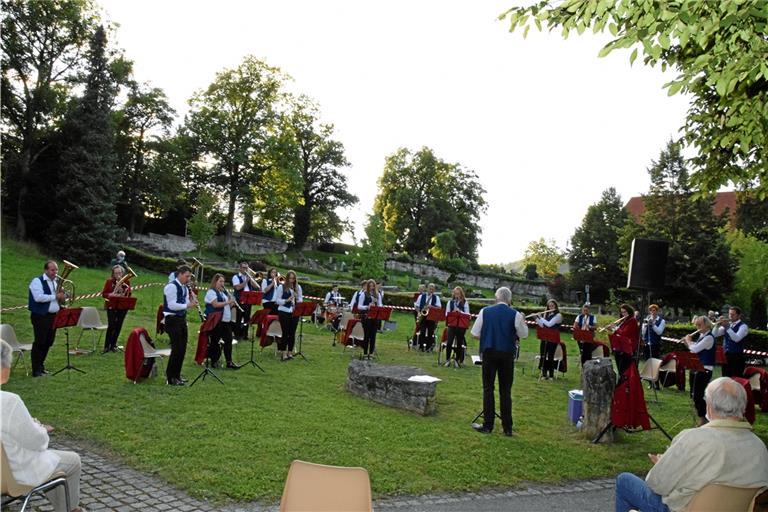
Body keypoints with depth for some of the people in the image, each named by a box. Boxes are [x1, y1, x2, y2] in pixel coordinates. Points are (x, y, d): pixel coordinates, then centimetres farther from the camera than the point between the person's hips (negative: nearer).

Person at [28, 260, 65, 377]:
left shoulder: (55, 282, 15)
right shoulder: (37, 281, -10)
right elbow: (38, 297, -24)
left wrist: (61, 297, 2)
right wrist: (55, 296, -19)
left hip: (53, 316, 8)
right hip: (41, 316, -8)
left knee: (48, 343, 13)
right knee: (39, 343, -4)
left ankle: (41, 366, 25)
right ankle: (36, 370, 2)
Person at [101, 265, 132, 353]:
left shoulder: (126, 282, 4)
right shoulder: (109, 281, -2)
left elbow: (129, 294, 4)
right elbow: (103, 294, -2)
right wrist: (111, 294, -19)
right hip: (111, 307, -2)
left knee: (118, 326, 4)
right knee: (111, 326, -11)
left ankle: (113, 345, 17)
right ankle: (106, 346, -3)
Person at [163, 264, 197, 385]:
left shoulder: (185, 288, 12)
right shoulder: (171, 286, -14)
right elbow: (172, 305, -21)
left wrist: (192, 301, -4)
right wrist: (187, 305, -23)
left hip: (182, 319, 9)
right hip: (172, 320, -9)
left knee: (182, 349, 11)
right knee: (177, 349, -8)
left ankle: (176, 375, 22)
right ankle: (171, 378, 1)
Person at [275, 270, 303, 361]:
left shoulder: (298, 287, 9)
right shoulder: (281, 287, -2)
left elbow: (301, 299, 11)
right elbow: (277, 300, -4)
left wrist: (297, 298, -11)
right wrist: (286, 300, -19)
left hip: (295, 312, 4)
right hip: (284, 312, -4)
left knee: (292, 333, 6)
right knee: (285, 333, -4)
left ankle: (290, 352, 16)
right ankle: (283, 353, 3)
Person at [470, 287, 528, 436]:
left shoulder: (485, 311, -2)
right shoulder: (515, 315, -4)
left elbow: (475, 334, 0)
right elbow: (524, 334, 4)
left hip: (489, 352, 0)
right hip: (507, 354, 1)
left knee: (488, 388, 7)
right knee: (505, 391, 8)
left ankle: (487, 425, 8)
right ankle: (507, 428, 11)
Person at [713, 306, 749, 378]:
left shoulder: (743, 326, -6)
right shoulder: (727, 324, 12)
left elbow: (736, 339, -23)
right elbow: (715, 335, 4)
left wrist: (727, 328, -29)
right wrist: (718, 325, -12)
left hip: (737, 357, -6)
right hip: (726, 355, 6)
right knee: (725, 379, 10)